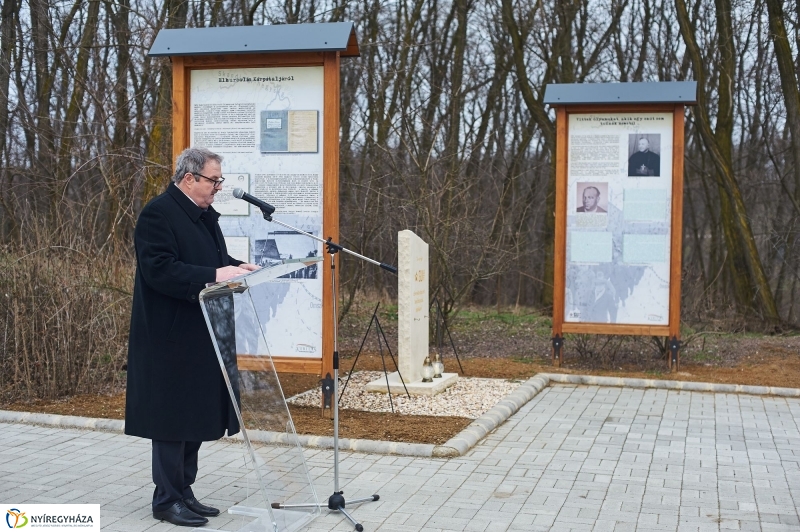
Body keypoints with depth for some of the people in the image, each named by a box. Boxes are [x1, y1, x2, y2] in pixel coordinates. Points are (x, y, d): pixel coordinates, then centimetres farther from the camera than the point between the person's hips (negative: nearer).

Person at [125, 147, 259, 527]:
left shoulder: (204, 214, 14)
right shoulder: (158, 214, -14)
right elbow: (161, 270, -23)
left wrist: (237, 267, 4)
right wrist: (214, 276, -28)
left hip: (200, 336, 9)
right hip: (171, 338, -9)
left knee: (196, 416, 13)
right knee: (172, 417, -1)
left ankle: (184, 493, 24)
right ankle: (167, 499, 10)